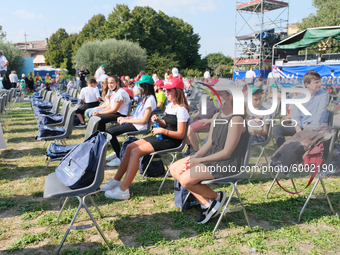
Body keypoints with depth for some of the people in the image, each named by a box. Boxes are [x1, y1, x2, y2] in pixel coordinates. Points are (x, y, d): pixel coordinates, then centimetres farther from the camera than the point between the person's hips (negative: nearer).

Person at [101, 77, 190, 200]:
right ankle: (117, 180, 6)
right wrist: (158, 120, 1)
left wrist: (162, 130, -23)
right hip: (162, 136, 10)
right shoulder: (169, 105, 13)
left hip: (171, 141, -9)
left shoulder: (181, 110, -15)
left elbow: (180, 134, -19)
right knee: (130, 147, -2)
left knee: (135, 152, -22)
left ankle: (123, 190, -19)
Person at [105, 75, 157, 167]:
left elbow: (144, 120, -21)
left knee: (110, 132, -15)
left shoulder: (150, 99, -17)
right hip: (134, 122, 10)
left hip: (139, 126, -10)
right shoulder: (145, 97, 14)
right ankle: (116, 152, 23)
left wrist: (127, 120, -13)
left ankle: (120, 159, -7)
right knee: (108, 129, 10)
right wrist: (125, 118, 7)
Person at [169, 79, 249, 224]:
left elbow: (227, 152, -20)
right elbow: (209, 143, 11)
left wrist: (200, 161, -17)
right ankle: (206, 203, 4)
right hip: (212, 157, 10)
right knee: (175, 169, -1)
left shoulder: (236, 120, -18)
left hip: (228, 164, -9)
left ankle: (217, 197, 6)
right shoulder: (216, 117, 10)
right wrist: (194, 157, -6)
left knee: (186, 180, -20)